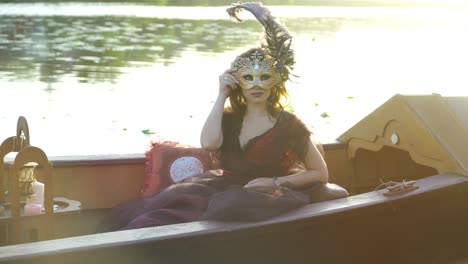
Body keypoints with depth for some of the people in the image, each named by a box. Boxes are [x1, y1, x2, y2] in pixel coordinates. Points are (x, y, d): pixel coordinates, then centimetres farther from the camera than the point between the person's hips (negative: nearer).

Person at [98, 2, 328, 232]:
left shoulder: (288, 125, 0)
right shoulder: (229, 118, 10)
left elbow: (321, 174, 4)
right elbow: (208, 143, -13)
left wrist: (275, 182, -9)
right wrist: (221, 96, -7)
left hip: (266, 198, -5)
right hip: (226, 188, 5)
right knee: (178, 199, -26)